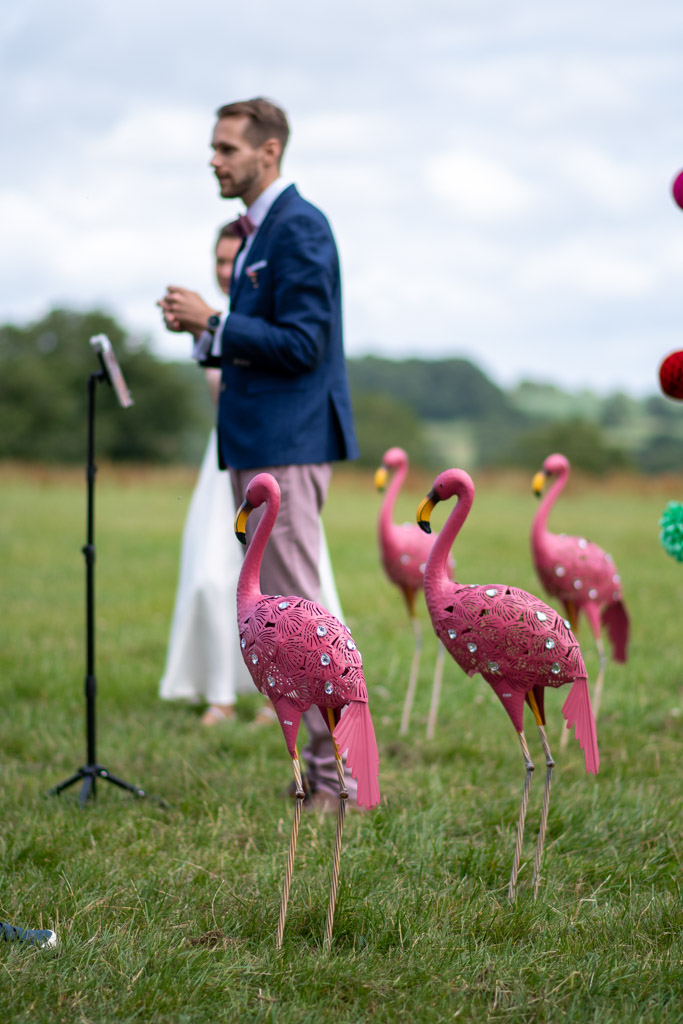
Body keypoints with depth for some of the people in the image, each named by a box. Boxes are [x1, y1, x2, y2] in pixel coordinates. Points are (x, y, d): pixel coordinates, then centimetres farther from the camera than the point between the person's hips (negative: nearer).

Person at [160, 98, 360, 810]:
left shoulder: (299, 228, -13)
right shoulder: (259, 231, 19)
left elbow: (301, 345, -20)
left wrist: (212, 324, -17)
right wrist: (207, 338, 5)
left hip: (288, 446, -10)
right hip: (261, 444, 10)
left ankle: (342, 772, -2)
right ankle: (325, 765, 19)